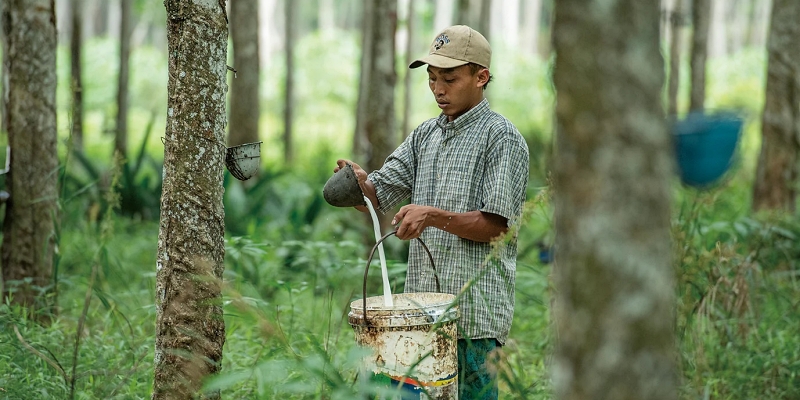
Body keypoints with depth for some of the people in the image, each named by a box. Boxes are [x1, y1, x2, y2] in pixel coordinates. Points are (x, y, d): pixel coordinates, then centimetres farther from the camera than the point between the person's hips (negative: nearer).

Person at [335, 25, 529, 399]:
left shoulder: (501, 137, -5)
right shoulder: (425, 135, 15)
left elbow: (494, 225, -11)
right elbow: (378, 195, 11)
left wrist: (433, 215, -22)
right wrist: (359, 182, -12)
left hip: (474, 309, -6)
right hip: (421, 306, 7)